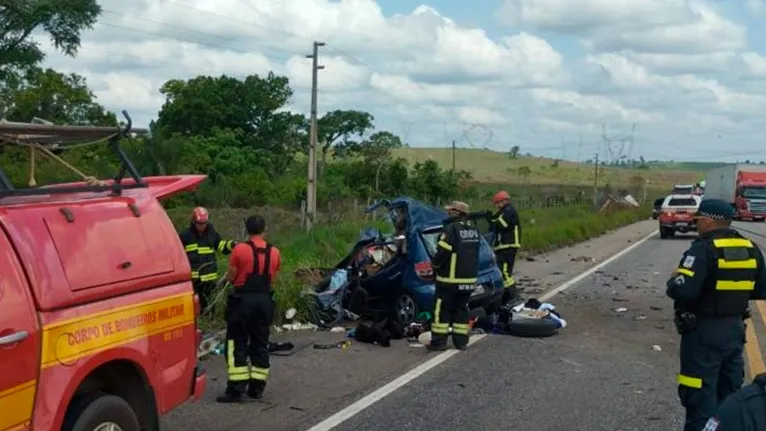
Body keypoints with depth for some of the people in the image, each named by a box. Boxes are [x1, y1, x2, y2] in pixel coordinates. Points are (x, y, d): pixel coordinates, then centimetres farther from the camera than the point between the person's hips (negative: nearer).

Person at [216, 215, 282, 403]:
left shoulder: (240, 249, -10)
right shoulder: (274, 252, 3)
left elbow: (231, 277, -6)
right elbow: (272, 279, 7)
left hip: (243, 299, -4)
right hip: (265, 300, 4)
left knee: (237, 345, 1)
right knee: (260, 344, 13)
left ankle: (237, 389, -3)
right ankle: (257, 387, 18)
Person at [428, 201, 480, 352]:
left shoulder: (451, 228, -16)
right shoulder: (474, 229, 10)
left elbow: (442, 252, -20)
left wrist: (435, 263, -2)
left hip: (450, 278, -7)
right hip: (469, 278, 7)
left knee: (442, 310, 0)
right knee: (461, 308, 14)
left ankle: (439, 341, 2)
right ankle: (461, 341, 15)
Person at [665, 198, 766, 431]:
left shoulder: (704, 249, -18)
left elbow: (682, 290, -26)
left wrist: (673, 280, -6)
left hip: (704, 331, -7)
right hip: (735, 328, 7)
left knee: (700, 395, 0)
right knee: (730, 392, 19)